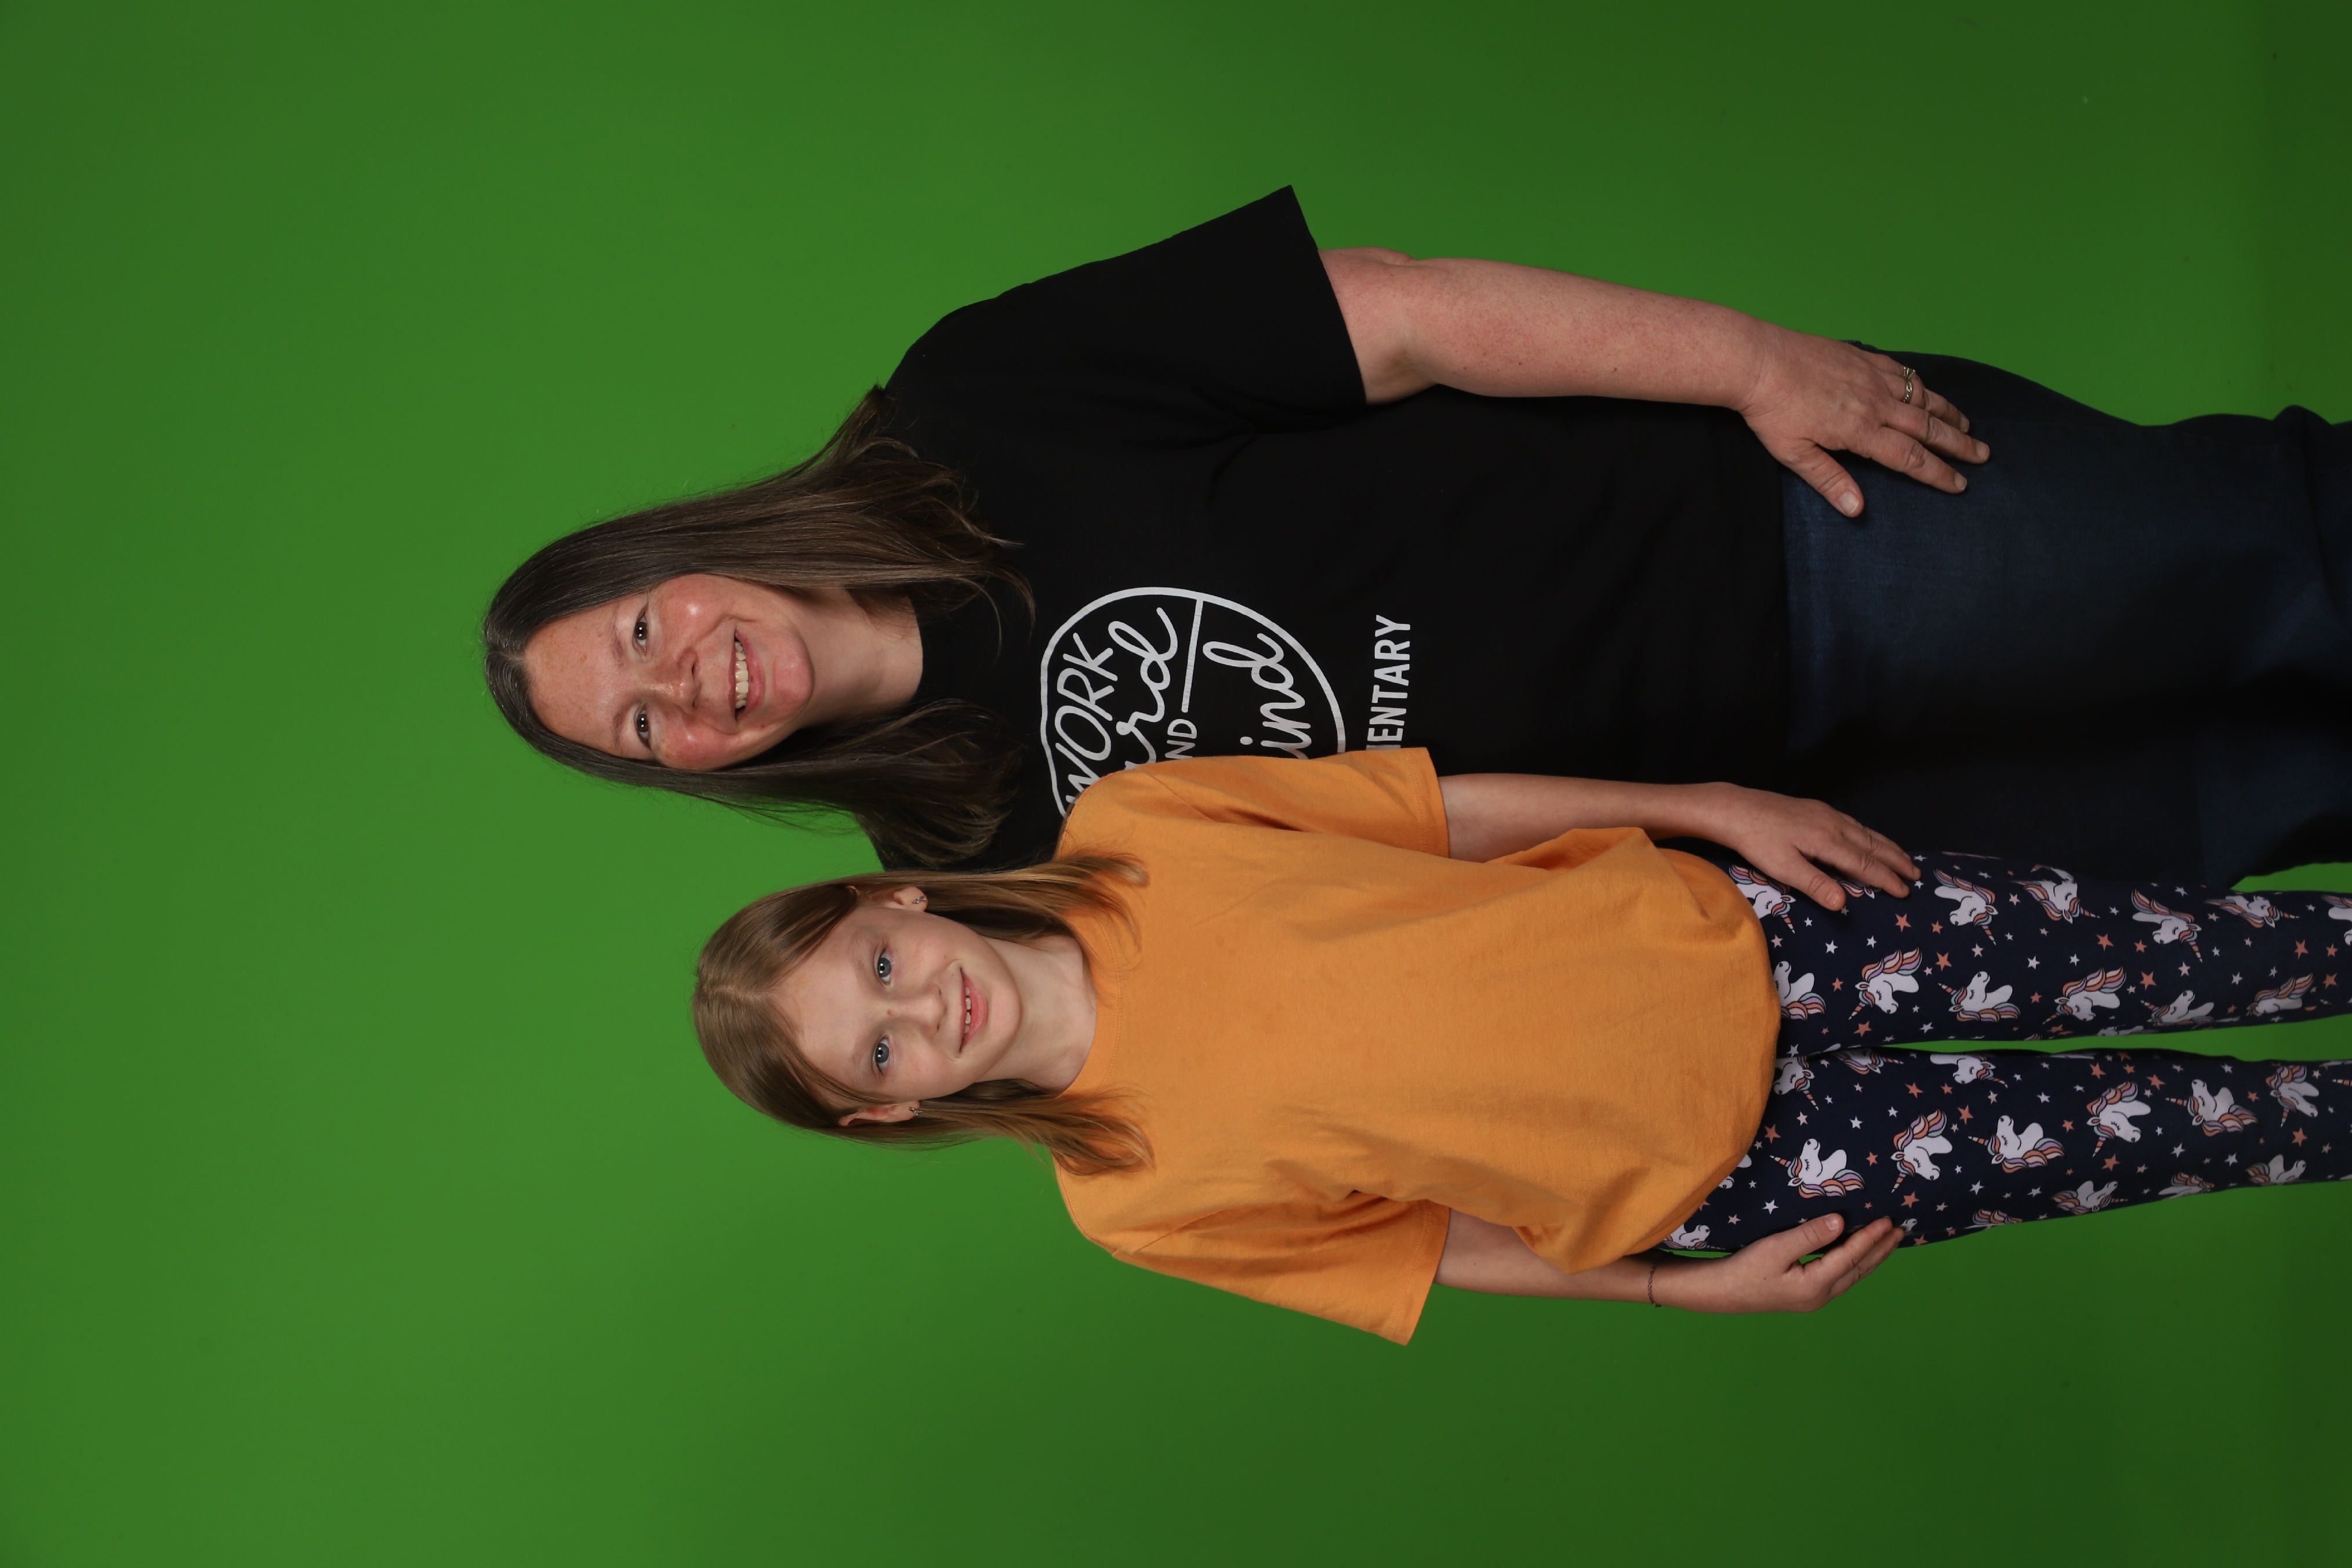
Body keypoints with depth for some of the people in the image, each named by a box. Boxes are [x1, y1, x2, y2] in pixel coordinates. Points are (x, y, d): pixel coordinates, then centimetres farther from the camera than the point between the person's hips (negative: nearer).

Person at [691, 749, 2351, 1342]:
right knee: (2148, 1131, 2)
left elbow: (1433, 806, -1)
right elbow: (1412, 1246, -2)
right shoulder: (1134, 1198, -12)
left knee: (2174, 954, 2)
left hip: (1709, 930, 2)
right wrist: (1690, 1289, -4)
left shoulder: (1123, 828, -9)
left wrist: (1712, 805, -3)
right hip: (1705, 1168, -2)